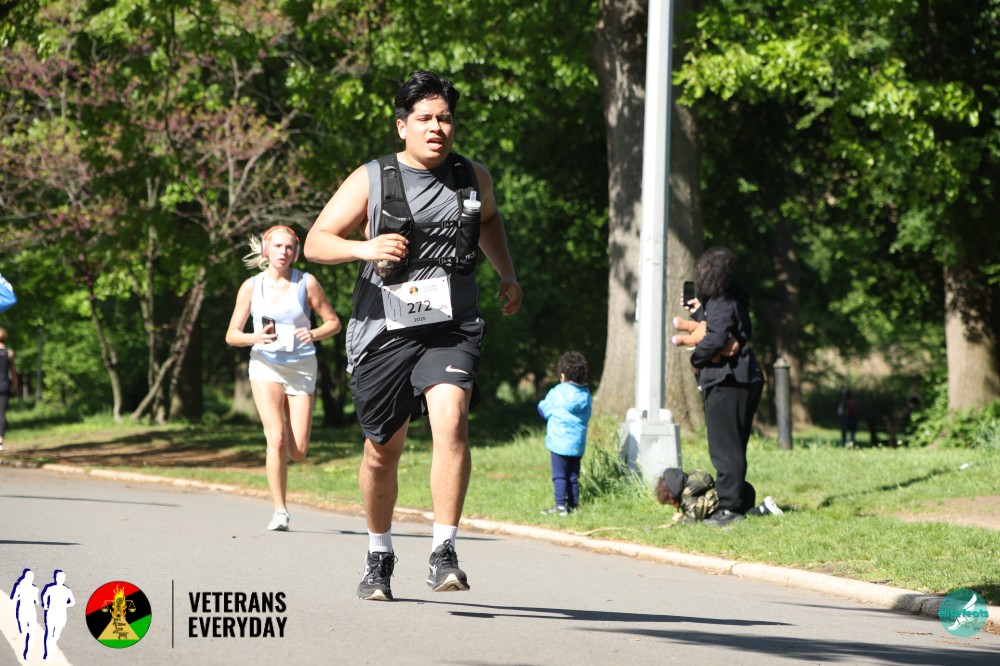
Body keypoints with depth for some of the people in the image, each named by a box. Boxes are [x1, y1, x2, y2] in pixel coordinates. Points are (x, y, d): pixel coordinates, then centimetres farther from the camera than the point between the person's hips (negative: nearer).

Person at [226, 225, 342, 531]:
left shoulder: (306, 283, -3)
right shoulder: (251, 286, 0)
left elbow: (333, 322, 3)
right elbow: (231, 335, 3)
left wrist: (314, 334, -19)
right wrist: (256, 337, -18)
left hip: (301, 368, 0)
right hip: (265, 365, 0)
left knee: (298, 451, -4)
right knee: (277, 439, -18)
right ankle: (280, 510, -8)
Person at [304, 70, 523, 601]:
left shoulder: (474, 178, 8)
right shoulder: (371, 180, -1)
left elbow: (489, 221, 31)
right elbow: (316, 242, -3)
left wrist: (507, 275, 18)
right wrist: (365, 248, -21)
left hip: (451, 329, 1)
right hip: (384, 331, 0)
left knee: (450, 418, -26)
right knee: (382, 452, 8)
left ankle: (443, 554, -25)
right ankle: (379, 557, 33)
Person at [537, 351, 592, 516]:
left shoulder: (558, 392, -9)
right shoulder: (586, 394, 5)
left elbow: (544, 410, 0)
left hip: (560, 442, -5)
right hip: (578, 444, 5)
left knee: (559, 476, -3)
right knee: (573, 476, 11)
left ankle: (560, 506, -8)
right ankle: (573, 505, 11)